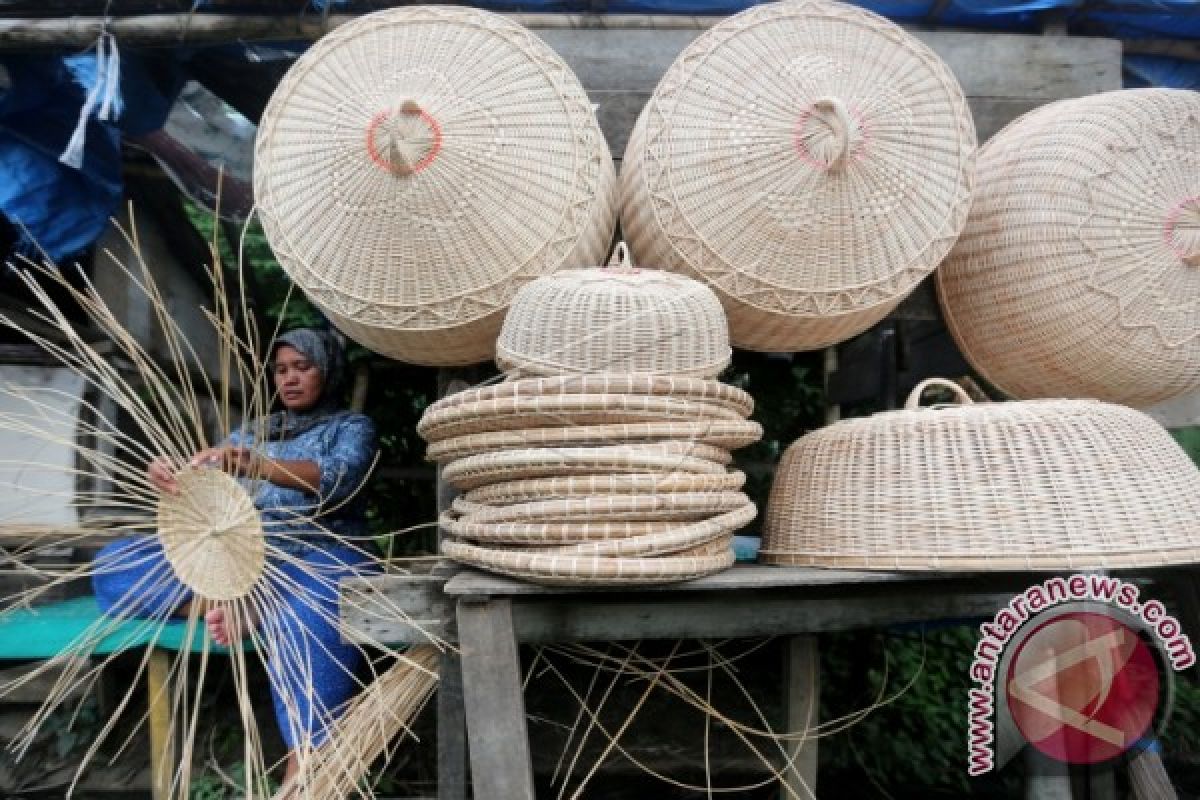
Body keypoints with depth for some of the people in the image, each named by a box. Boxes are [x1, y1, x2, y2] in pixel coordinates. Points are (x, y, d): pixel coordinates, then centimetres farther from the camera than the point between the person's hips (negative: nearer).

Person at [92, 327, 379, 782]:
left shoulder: (352, 427, 11)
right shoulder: (254, 431, 25)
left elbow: (337, 476, -13)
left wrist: (254, 465, -29)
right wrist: (168, 475, -16)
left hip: (320, 557, -5)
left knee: (309, 614, -42)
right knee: (113, 565, -9)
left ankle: (301, 779, -38)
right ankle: (231, 603, -30)